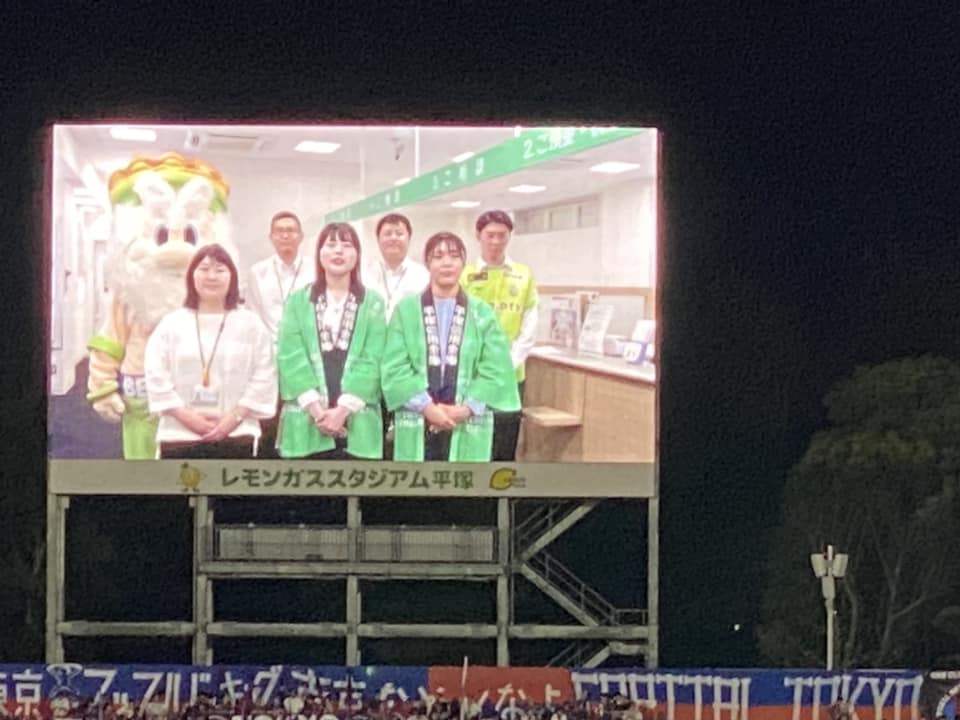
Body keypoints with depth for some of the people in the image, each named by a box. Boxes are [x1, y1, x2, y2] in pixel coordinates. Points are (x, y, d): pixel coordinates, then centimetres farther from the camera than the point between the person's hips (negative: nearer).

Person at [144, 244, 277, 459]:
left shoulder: (250, 324, 5)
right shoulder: (171, 324, 5)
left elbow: (263, 377, -1)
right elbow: (156, 376, -1)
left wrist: (236, 416, -10)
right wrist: (186, 416, -10)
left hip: (235, 436, 0)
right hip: (179, 436, 0)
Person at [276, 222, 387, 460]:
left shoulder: (372, 303, 10)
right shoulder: (298, 301, 10)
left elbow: (372, 360, -1)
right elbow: (291, 357, 0)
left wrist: (344, 408, -12)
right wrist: (316, 408, -13)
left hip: (357, 424, 0)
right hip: (306, 423, 0)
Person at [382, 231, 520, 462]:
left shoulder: (482, 313, 7)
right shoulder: (406, 309, 5)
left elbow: (496, 370, 0)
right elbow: (395, 368, -2)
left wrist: (466, 408, -12)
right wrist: (426, 406, -13)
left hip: (467, 431, 0)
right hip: (417, 428, 0)